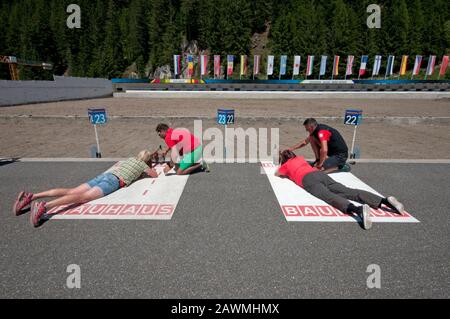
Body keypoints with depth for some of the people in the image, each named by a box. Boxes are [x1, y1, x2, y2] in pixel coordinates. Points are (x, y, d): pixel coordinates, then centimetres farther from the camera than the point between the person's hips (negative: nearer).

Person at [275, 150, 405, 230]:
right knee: (347, 191, -11)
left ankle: (359, 210, -58)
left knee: (330, 197, -28)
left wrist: (285, 173, 58)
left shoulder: (286, 165, 21)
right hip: (320, 173, 5)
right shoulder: (300, 158, 37)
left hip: (308, 179, -5)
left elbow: (276, 174, 39)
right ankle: (385, 201, -28)